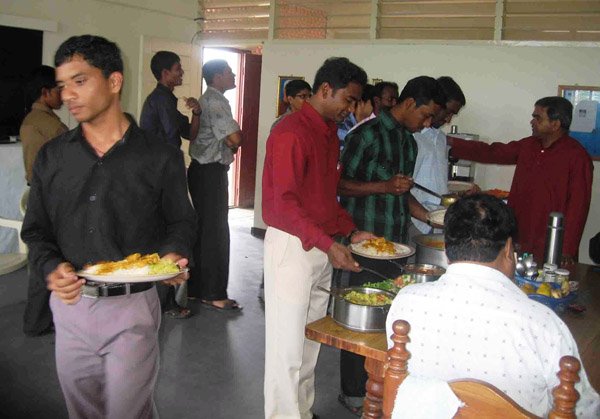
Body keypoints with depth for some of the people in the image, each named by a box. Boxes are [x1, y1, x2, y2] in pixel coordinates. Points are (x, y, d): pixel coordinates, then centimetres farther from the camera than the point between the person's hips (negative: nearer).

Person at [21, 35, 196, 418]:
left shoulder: (161, 157, -6)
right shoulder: (52, 157, 3)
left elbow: (180, 222, 2)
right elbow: (36, 230, 7)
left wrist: (173, 256, -19)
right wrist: (52, 269, -12)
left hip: (134, 305, -3)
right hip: (71, 304, 4)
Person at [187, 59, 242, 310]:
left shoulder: (208, 99, 18)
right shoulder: (216, 101, -14)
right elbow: (236, 138, -21)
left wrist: (229, 146, 1)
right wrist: (234, 145, 0)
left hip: (203, 170, 10)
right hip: (211, 173, -10)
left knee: (202, 230, 14)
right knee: (215, 232, -4)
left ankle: (195, 288, 23)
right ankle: (213, 294, 3)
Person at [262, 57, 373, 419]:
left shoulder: (331, 133, 14)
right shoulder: (291, 132, -14)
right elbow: (284, 203, -20)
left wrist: (350, 232, 9)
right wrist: (328, 244, -25)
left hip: (323, 247, 9)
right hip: (292, 246, -8)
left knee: (311, 341, 16)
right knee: (288, 345, 1)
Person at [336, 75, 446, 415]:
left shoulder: (409, 141, 15)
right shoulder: (367, 134, -10)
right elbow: (341, 184, -11)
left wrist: (429, 216, 12)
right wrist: (385, 186, -22)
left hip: (396, 242, 8)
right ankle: (353, 393, 18)